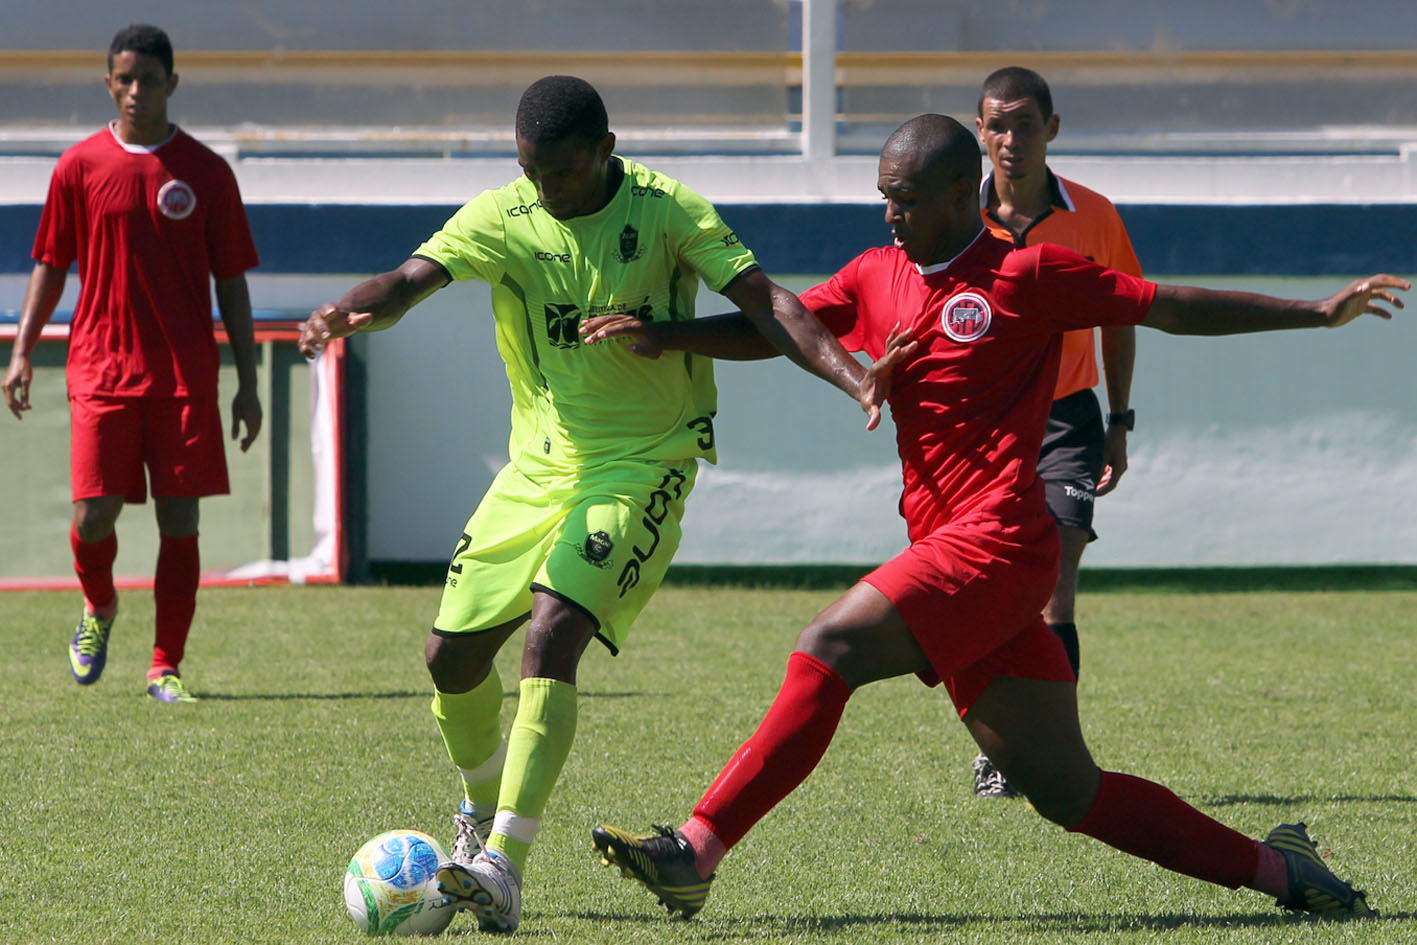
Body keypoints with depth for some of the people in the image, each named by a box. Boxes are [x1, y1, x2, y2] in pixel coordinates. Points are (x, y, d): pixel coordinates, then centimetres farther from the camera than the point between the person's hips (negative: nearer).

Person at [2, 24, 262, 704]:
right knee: (94, 514, -8)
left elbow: (231, 283, 7)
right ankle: (98, 607, 25)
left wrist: (247, 384, 4)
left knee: (180, 520, -3)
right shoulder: (79, 167, 4)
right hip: (102, 368, 0)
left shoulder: (206, 173, 3)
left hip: (186, 377, 0)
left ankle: (166, 668, 5)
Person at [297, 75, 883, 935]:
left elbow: (765, 301, -17)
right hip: (538, 468, 5)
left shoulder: (666, 211, -12)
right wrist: (345, 312, -40)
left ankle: (504, 866, -26)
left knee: (551, 638, -23)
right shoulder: (503, 219, -5)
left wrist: (854, 375, -32)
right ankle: (483, 808, 36)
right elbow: (411, 280, -17)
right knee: (452, 654, 5)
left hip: (643, 467, -5)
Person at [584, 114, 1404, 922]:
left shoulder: (1029, 273, -1)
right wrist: (661, 336, -2)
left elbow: (1173, 308, 3)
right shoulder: (876, 278, 18)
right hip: (948, 549, 7)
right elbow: (774, 328, 14)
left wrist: (1317, 312, 1)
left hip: (997, 541, -7)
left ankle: (696, 852, -22)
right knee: (1068, 792, 6)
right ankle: (1274, 867, 15)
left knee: (829, 649, -21)